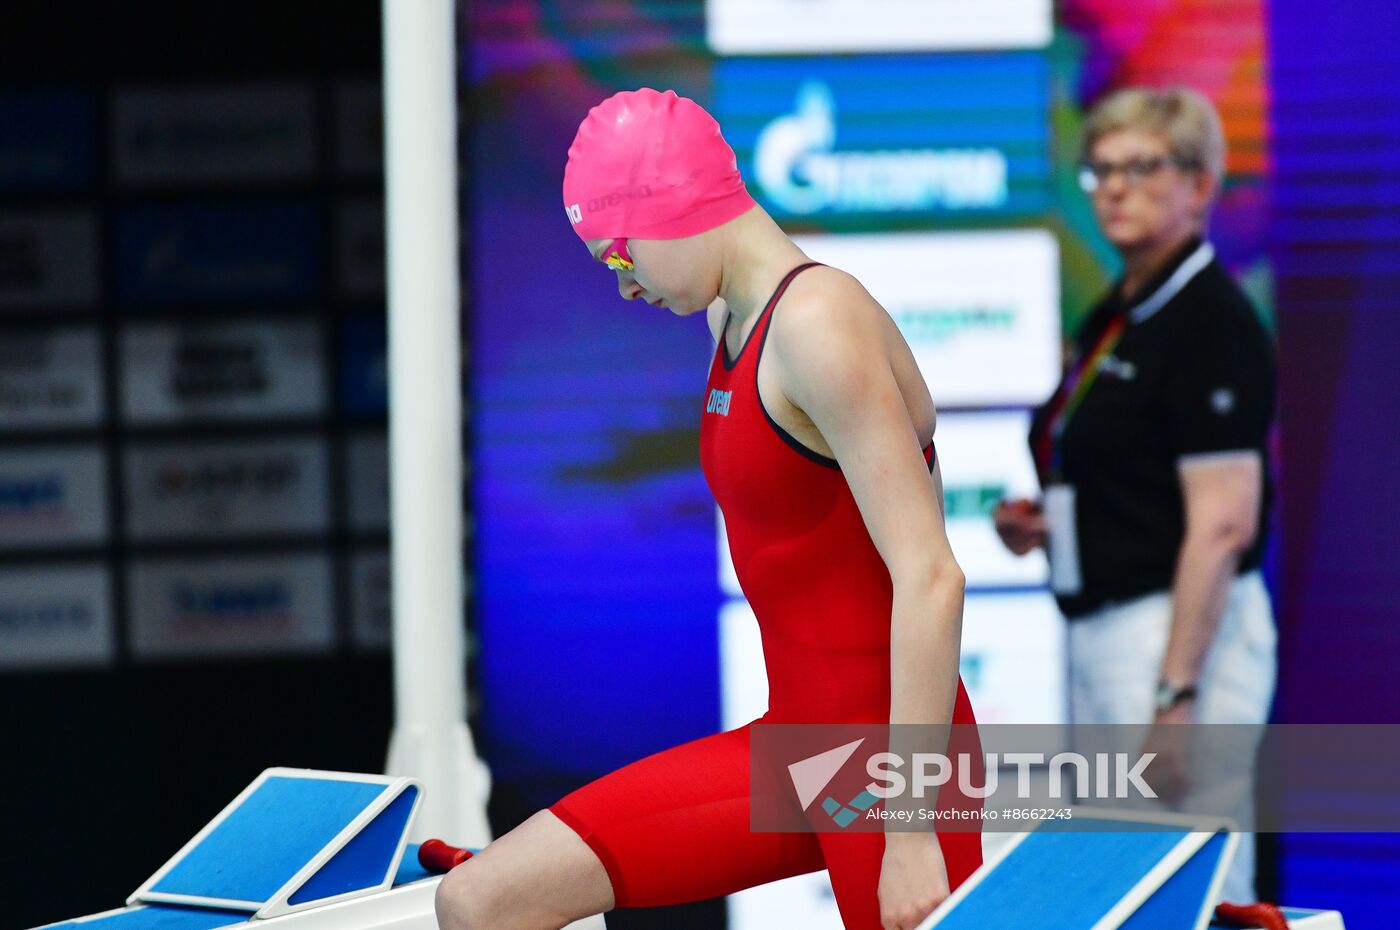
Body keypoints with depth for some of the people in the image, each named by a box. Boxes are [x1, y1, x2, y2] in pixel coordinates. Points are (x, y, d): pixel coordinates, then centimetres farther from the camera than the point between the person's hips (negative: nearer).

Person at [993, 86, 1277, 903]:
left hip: (1182, 628, -10)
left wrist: (1175, 695, -24)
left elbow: (1222, 524, -20)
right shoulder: (1111, 318, 14)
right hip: (1101, 631, 10)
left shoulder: (1212, 322, -14)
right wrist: (1041, 522, 6)